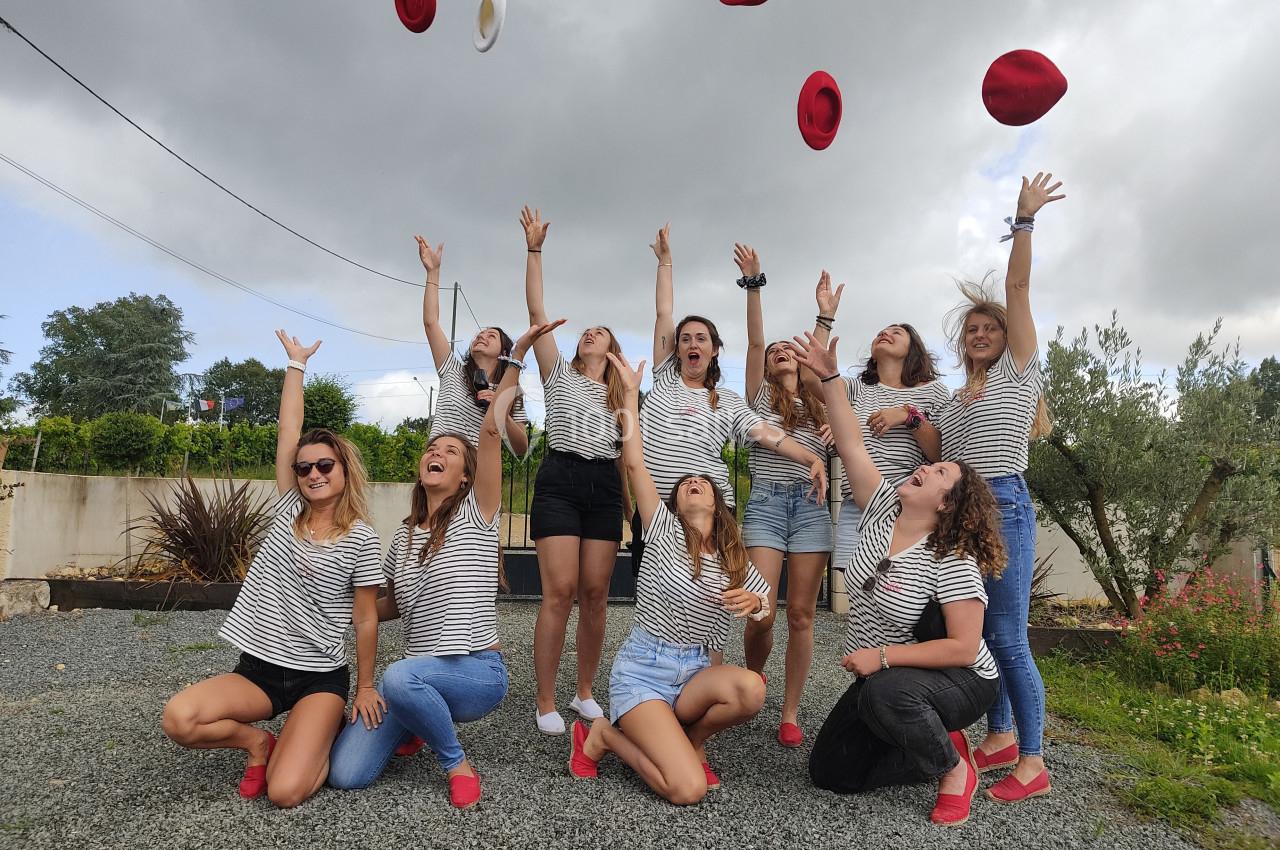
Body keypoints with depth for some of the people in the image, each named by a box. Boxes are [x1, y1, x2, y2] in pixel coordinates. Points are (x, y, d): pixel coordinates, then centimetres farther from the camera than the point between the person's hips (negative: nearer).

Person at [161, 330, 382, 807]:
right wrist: (296, 363, -2)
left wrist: (365, 688, 1)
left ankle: (324, 736, 15)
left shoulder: (360, 539, -8)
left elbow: (366, 619, -3)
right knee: (178, 719, -24)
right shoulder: (288, 511, 2)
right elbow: (288, 434, -3)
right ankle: (257, 741, 7)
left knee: (285, 794, -19)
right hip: (257, 669, 4)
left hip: (319, 678, -3)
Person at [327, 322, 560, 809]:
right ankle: (412, 725, 19)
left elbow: (491, 429, -17)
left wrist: (517, 356, -22)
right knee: (346, 774, -13)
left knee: (401, 678, -37)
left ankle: (457, 764, -10)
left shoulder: (475, 514, -4)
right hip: (419, 675, 6)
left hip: (477, 672, -5)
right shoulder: (404, 536, 13)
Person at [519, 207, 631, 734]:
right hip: (560, 480, -3)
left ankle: (585, 693, 14)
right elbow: (536, 311, 5)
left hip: (605, 486, 3)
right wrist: (534, 248, 2)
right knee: (560, 591, -11)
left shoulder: (622, 391, 20)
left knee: (595, 594, 1)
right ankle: (546, 703, -4)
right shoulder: (560, 375, 13)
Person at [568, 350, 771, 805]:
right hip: (641, 669, -4)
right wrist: (631, 392, -8)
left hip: (695, 670, 5)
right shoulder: (664, 532, -5)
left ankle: (685, 740, 1)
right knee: (688, 789, -23)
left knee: (751, 689, -30)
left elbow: (767, 603, 14)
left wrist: (755, 601, -12)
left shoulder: (736, 560, 7)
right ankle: (603, 736, 5)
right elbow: (634, 462, -13)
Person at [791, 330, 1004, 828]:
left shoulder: (953, 562, -22)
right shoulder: (883, 511, -6)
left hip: (958, 682, -6)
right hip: (881, 681, 6)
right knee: (829, 773, 1)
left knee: (886, 693, -40)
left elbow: (963, 648, -25)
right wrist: (829, 377, -14)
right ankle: (934, 747, 18)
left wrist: (883, 656, -29)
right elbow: (851, 445, -9)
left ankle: (954, 767, -9)